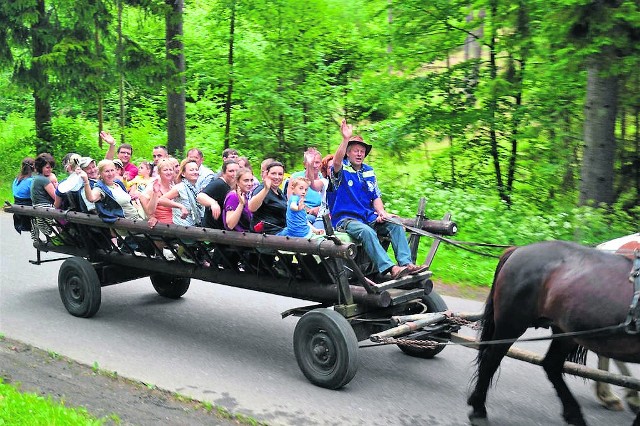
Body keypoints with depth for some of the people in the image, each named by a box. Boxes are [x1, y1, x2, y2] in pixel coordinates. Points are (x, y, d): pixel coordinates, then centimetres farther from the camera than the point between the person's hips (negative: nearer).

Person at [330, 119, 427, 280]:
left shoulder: (369, 171, 17)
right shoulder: (342, 169, -1)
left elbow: (376, 197, 16)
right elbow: (336, 162, -27)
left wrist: (381, 212, -5)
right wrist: (346, 139, -39)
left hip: (369, 217, 6)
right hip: (345, 219, -6)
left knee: (395, 224, -16)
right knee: (366, 231, -35)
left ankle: (406, 263, -26)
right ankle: (390, 269, -45)